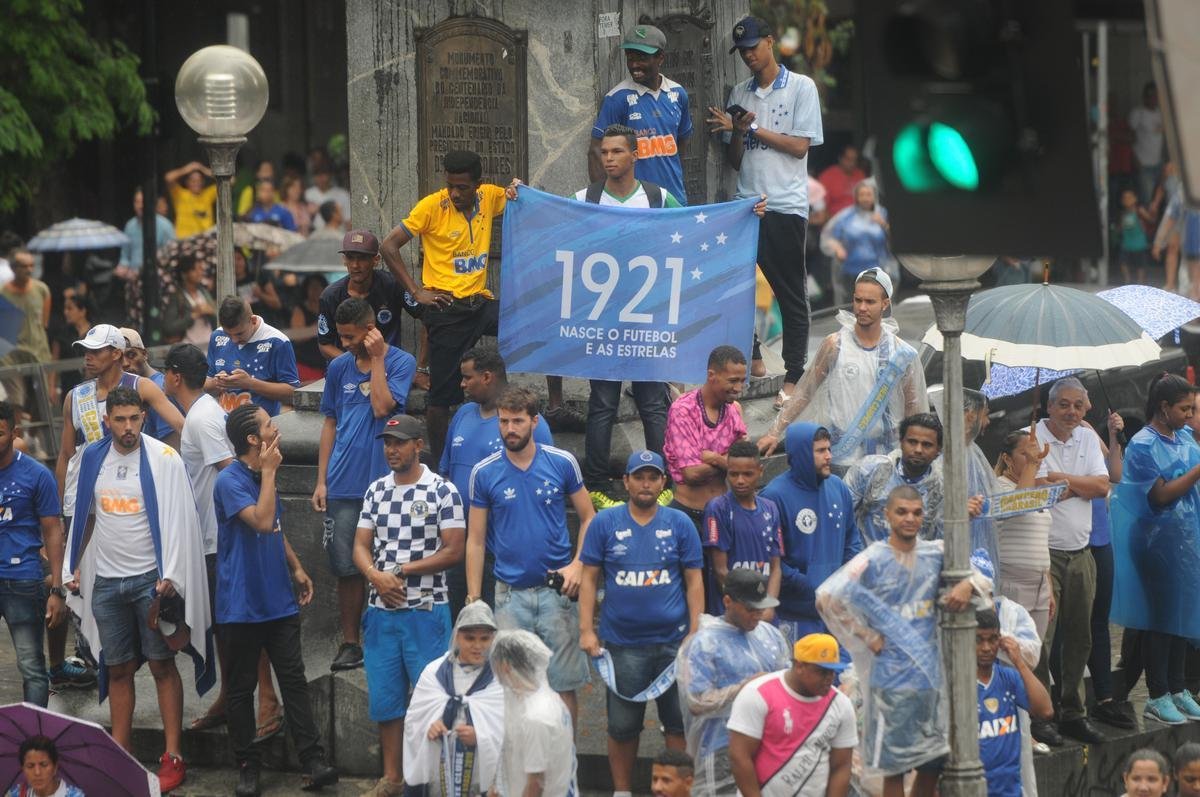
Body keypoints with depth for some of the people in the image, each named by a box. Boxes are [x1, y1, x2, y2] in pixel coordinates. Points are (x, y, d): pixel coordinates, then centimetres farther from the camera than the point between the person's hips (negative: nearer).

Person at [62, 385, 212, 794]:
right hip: (106, 580, 4)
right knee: (118, 669, 9)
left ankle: (173, 757, 2)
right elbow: (84, 516, 14)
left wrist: (170, 576, -17)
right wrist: (74, 568, 11)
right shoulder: (93, 458, 5)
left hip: (151, 578, -4)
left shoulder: (164, 459, -8)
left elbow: (177, 520, -10)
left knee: (163, 665, -1)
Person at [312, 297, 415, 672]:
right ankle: (350, 644, 11)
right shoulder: (339, 367, 10)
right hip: (343, 484, 4)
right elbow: (330, 423, 14)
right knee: (346, 567, 3)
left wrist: (376, 359, -12)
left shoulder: (400, 362, -3)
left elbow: (383, 407, -17)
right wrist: (321, 481, 10)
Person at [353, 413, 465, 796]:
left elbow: (453, 550, -10)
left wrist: (402, 571, -13)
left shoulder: (442, 491, -6)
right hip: (381, 611, 5)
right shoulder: (376, 490, 9)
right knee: (384, 697, 9)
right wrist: (376, 576, -13)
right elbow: (360, 546, 8)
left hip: (426, 611, -5)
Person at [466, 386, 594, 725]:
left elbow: (588, 518, 7)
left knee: (564, 684, 2)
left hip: (557, 590, 0)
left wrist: (578, 564, -9)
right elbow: (475, 541, 4)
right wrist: (473, 601, 1)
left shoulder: (562, 463, 0)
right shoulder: (484, 473, 0)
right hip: (510, 594, 0)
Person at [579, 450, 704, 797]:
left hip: (673, 641, 0)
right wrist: (587, 630, -4)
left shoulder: (679, 524, 3)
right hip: (621, 644, 0)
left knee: (680, 722, 2)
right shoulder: (605, 523, 1)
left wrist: (695, 633, -3)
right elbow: (589, 578, 3)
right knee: (622, 725, 7)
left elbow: (694, 581, 4)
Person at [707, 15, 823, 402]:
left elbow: (800, 146, -8)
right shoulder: (740, 94, 12)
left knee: (791, 293, 0)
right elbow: (735, 161, 13)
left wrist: (753, 128, -10)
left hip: (785, 206, -5)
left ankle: (794, 375, 3)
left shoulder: (801, 87, -1)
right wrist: (733, 131, -7)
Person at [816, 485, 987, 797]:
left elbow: (985, 573, 13)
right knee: (895, 765, 3)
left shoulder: (936, 554, 6)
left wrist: (969, 584, -10)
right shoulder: (873, 560, -8)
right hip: (892, 675, -5)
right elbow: (827, 596, -18)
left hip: (931, 673, 5)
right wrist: (867, 636, -13)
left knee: (934, 760, 12)